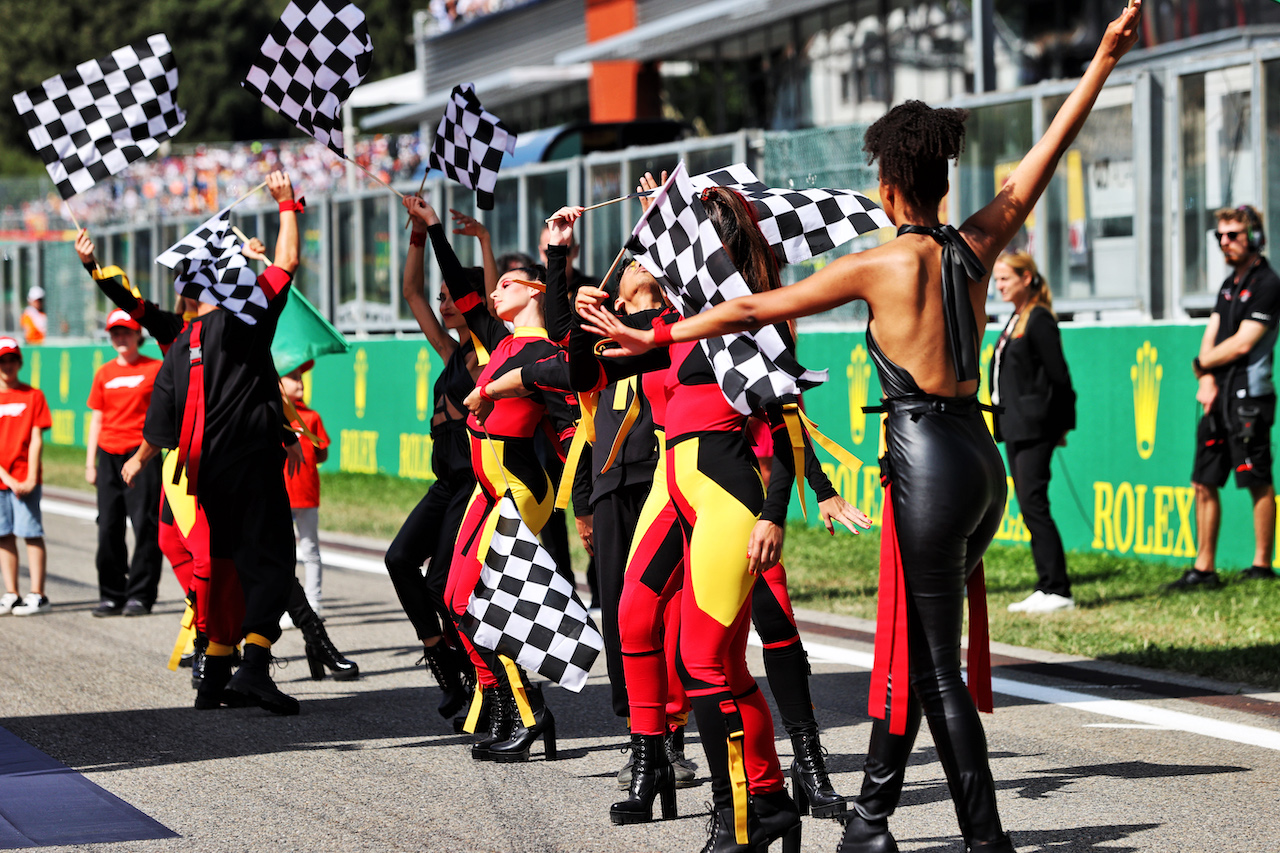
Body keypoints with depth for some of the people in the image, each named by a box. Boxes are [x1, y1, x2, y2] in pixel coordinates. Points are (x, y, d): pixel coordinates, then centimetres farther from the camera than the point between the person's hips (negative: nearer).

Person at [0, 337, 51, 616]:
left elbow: (36, 439, -2)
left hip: (25, 479, -3)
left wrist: (30, 478, -10)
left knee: (32, 533, -6)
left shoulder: (33, 395, 2)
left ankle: (37, 595, -5)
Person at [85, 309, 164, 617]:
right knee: (108, 527, 3)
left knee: (144, 525, -8)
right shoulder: (104, 374, 12)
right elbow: (97, 419, 14)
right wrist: (90, 463, 10)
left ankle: (140, 595, -3)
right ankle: (111, 596, 10)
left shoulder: (155, 369, 2)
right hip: (109, 456, 4)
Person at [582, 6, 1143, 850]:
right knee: (910, 639, 17)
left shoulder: (877, 265, -8)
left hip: (928, 464, -7)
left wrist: (655, 336, 7)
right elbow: (1037, 167, 14)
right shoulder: (975, 249, 6)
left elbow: (753, 310, -3)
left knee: (938, 666, -1)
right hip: (983, 456, 7)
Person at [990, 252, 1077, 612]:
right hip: (1014, 428, 10)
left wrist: (1060, 425, -10)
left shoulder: (1039, 320, -12)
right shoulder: (1015, 320, 16)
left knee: (1033, 504, -11)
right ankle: (1046, 588, 12)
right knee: (1028, 507, 9)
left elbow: (1058, 376, -13)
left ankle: (1058, 590, -8)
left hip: (1034, 428, -10)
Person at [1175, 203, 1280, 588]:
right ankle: (1204, 568, 11)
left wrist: (1202, 364, 0)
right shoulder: (1229, 284, 18)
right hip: (1219, 397, 9)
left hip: (1249, 397, -9)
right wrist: (1207, 380, -3)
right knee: (1204, 482, 7)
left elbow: (1241, 344, -14)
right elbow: (1211, 337, 13)